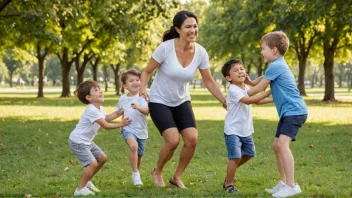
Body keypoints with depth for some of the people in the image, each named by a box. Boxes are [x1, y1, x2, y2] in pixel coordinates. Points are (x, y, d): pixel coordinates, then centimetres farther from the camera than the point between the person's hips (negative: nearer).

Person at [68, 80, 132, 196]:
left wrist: (121, 112, 23)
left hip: (86, 141, 10)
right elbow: (106, 126, -23)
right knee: (92, 163, -20)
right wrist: (121, 124, -14)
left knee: (102, 158, 15)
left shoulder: (100, 109, 7)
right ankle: (80, 189, -7)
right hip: (78, 141, -10)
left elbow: (106, 118, 30)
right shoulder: (92, 110, -25)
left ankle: (86, 181, 27)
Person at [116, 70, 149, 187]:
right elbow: (118, 111, 24)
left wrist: (138, 108, -42)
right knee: (133, 146, -30)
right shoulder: (123, 98, 3)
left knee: (139, 155, 15)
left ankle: (137, 174, 42)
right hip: (128, 129, 0)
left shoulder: (142, 97, -8)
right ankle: (135, 173, -22)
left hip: (141, 130, 0)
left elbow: (147, 111, -25)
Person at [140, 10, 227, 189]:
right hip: (159, 102, -4)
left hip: (182, 102, 4)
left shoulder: (200, 52, -11)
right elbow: (147, 71, -11)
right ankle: (157, 172, 10)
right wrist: (142, 89, -27)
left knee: (192, 139, -12)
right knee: (173, 140, -20)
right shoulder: (165, 48, -22)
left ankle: (177, 177, 12)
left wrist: (226, 101, -5)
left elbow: (209, 82, 0)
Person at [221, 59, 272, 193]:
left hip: (246, 130, 9)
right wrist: (268, 92, -32)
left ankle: (230, 172, 41)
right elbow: (248, 100, -31)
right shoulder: (233, 90, -20)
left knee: (248, 154, 19)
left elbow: (257, 101, 24)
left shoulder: (246, 88, 8)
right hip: (233, 131, -9)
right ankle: (228, 184, 3)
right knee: (236, 157, -14)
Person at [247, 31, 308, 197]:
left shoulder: (275, 66, -13)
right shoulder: (279, 65, 18)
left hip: (294, 111, -11)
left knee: (282, 144, -21)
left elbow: (259, 88, -6)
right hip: (288, 112, 11)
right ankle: (283, 183, 18)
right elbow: (276, 92, 27)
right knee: (277, 146, 13)